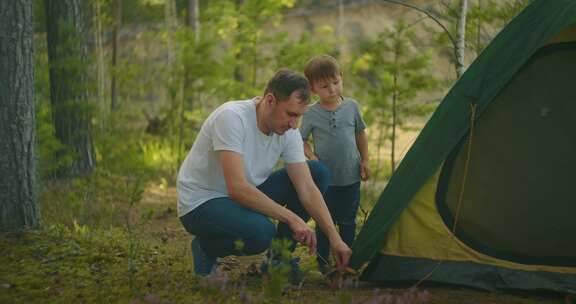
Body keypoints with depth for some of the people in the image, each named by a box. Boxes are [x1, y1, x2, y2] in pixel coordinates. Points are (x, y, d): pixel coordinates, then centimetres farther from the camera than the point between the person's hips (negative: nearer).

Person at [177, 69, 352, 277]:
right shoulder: (232, 117, -27)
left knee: (317, 173, -3)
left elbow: (306, 189, -6)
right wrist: (291, 218, -34)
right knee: (261, 232, -36)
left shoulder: (289, 132, -6)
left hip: (247, 195, 7)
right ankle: (207, 247, -3)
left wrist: (334, 237, -16)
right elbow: (237, 188, -34)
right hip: (201, 203, -7)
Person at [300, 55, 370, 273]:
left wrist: (364, 161, 9)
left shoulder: (351, 107, 0)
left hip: (351, 177, 3)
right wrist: (312, 158, -15)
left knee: (348, 221, 12)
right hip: (326, 179, -3)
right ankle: (322, 261, 16)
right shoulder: (312, 114, -9)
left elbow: (360, 134, 12)